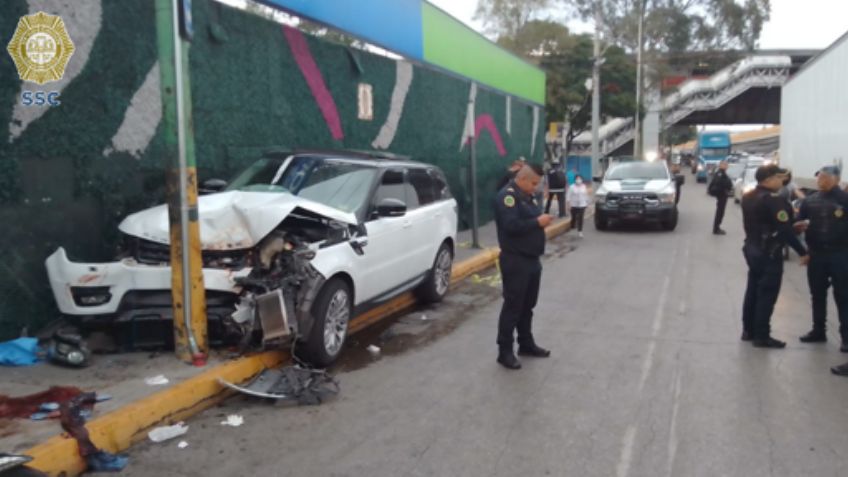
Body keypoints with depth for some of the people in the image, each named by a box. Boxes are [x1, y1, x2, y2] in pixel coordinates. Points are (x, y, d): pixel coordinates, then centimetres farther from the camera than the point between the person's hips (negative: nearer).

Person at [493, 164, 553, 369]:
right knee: (513, 306, -4)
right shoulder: (507, 196, -15)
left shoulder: (527, 196, 15)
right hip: (515, 261, -9)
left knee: (527, 305, 17)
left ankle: (526, 344, 29)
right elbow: (511, 225, -27)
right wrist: (537, 222, -20)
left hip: (532, 259, 9)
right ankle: (505, 351, 4)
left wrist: (542, 220, 2)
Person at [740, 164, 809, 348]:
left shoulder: (748, 197, 8)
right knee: (767, 295, -2)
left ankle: (748, 330, 21)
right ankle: (762, 336, 3)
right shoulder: (773, 200, -20)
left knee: (753, 291, 15)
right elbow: (785, 230, -22)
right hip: (769, 252, -9)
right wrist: (803, 252, -15)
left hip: (752, 248, 9)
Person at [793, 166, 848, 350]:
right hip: (816, 254, 4)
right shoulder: (810, 201, 7)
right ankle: (818, 330, 27)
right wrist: (799, 226, -13)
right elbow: (797, 224, 8)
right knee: (817, 295, 14)